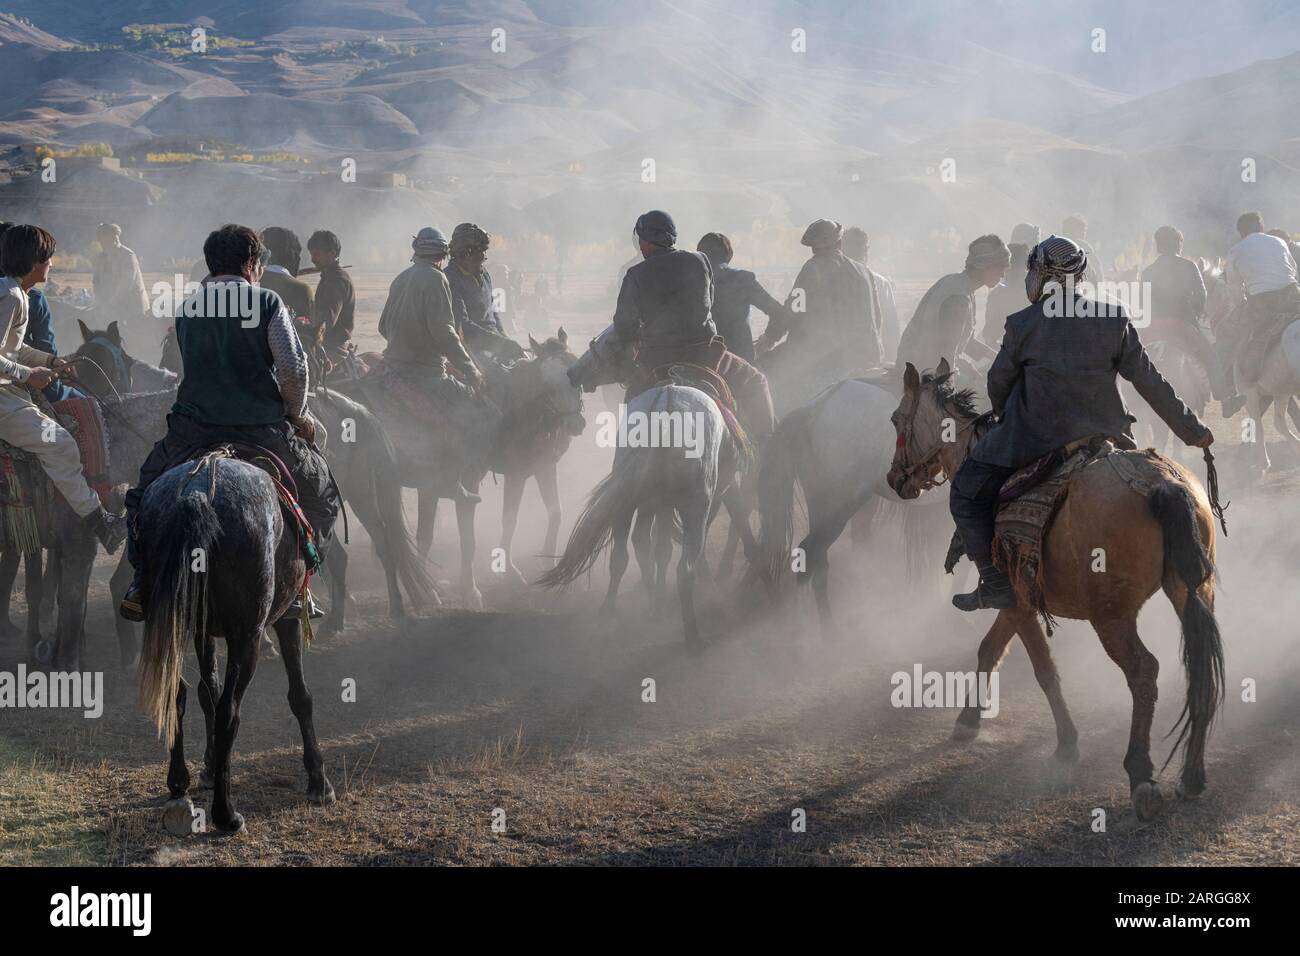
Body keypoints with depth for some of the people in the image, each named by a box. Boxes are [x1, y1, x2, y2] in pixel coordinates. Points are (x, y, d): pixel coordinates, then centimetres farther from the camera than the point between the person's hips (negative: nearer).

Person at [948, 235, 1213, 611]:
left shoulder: (1022, 325, -8)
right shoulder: (1114, 321, -3)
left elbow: (998, 383, 6)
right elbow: (1151, 383, 1)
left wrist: (1005, 417, 28)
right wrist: (1193, 431, 10)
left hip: (1033, 440, -3)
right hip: (1103, 436, 3)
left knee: (968, 492, 13)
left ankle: (996, 584, 4)